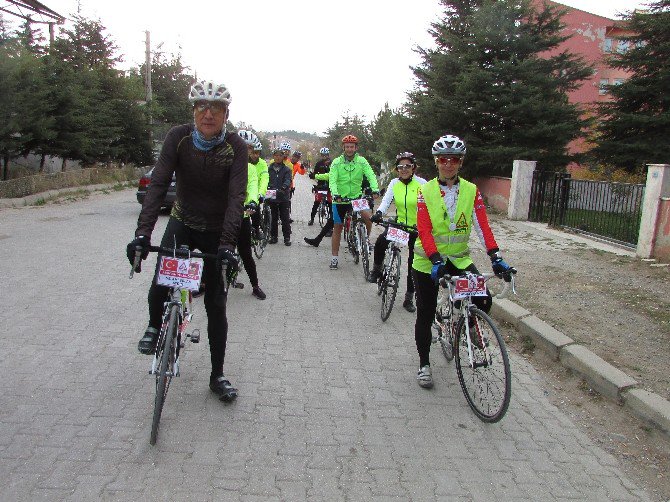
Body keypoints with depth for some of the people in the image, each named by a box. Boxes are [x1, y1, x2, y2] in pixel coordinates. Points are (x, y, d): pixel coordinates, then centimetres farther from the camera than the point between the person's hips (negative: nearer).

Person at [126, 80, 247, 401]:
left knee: (216, 305, 2)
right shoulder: (179, 137, -14)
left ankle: (217, 375, 17)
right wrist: (142, 233, -33)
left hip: (217, 232, -1)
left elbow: (236, 197, -25)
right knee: (159, 286, -17)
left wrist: (227, 244, -37)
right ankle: (155, 326, 20)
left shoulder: (236, 147, -18)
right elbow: (158, 184, -21)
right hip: (182, 222, 1)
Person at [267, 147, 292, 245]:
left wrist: (284, 187, -31)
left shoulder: (286, 169, 3)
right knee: (273, 218, 9)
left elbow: (288, 181, -11)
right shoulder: (269, 169, 9)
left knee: (285, 218, 0)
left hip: (283, 197, -2)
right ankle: (273, 236, 18)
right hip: (272, 197, 2)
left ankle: (287, 237, 7)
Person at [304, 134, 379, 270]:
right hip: (340, 199, 0)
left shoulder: (361, 161, -2)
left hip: (356, 197, 0)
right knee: (337, 228, 4)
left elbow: (371, 175, -12)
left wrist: (375, 189, -31)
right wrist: (335, 194, -33)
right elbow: (332, 180, -15)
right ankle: (334, 258, 14)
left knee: (368, 217, -22)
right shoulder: (337, 162, -5)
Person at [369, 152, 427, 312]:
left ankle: (409, 298, 17)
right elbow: (386, 200, -12)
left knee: (413, 263, 3)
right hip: (399, 223, 2)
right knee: (380, 242, -26)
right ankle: (376, 270, 2)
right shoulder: (394, 183, -1)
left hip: (417, 227, -2)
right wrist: (379, 213, -34)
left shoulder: (421, 183, -10)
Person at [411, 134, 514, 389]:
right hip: (428, 261, -2)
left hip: (459, 258, 2)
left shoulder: (471, 191, -2)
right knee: (425, 316, 5)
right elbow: (424, 229, -15)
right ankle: (424, 365, 25)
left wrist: (496, 257, -19)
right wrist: (436, 259, -28)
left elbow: (482, 225, -8)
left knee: (483, 301, -16)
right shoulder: (426, 191, -8)